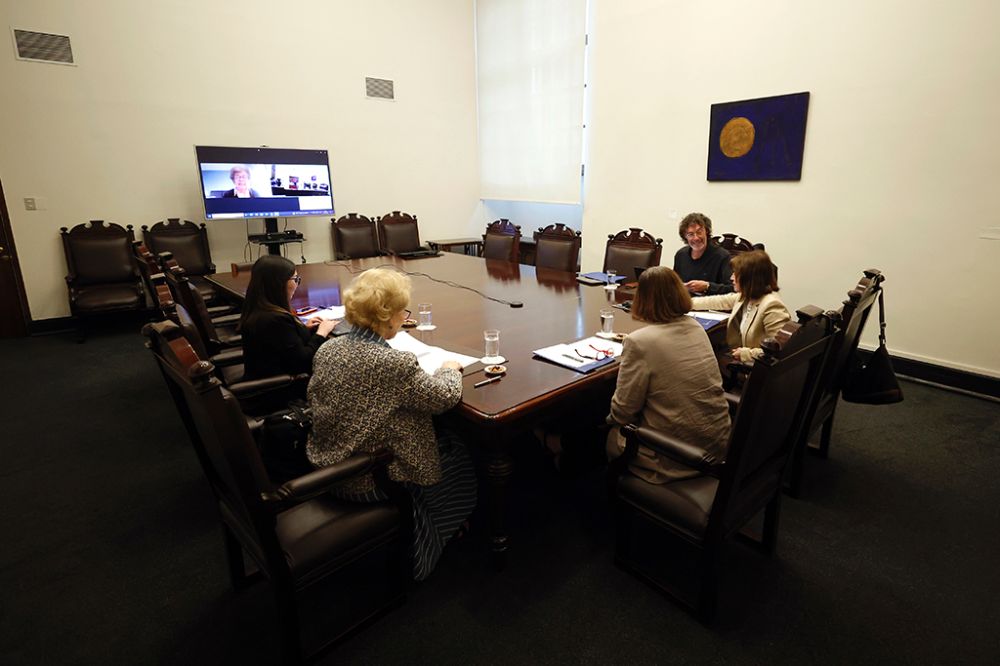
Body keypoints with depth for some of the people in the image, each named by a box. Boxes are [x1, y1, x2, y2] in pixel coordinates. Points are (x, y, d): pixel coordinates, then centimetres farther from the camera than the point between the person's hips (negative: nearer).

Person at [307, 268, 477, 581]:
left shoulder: (326, 349, -8)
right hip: (368, 482, -7)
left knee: (442, 437, 22)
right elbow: (446, 397, -17)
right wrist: (450, 369, 5)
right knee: (456, 457, 17)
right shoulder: (395, 364, -30)